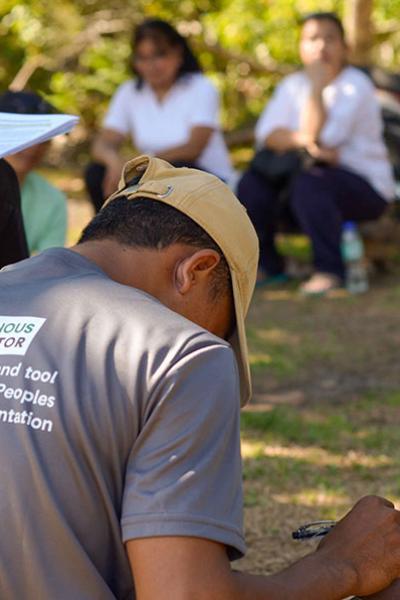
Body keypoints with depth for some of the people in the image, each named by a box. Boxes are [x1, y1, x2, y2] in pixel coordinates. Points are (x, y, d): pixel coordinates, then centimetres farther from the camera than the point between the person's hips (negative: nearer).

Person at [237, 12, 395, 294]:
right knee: (252, 183, -18)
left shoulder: (356, 85, -9)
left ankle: (330, 270, -25)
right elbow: (266, 133, -6)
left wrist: (317, 86, -18)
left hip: (365, 187, -6)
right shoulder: (293, 84, 10)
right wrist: (304, 140, -23)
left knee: (307, 183, -36)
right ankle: (267, 264, -3)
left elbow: (318, 134, -22)